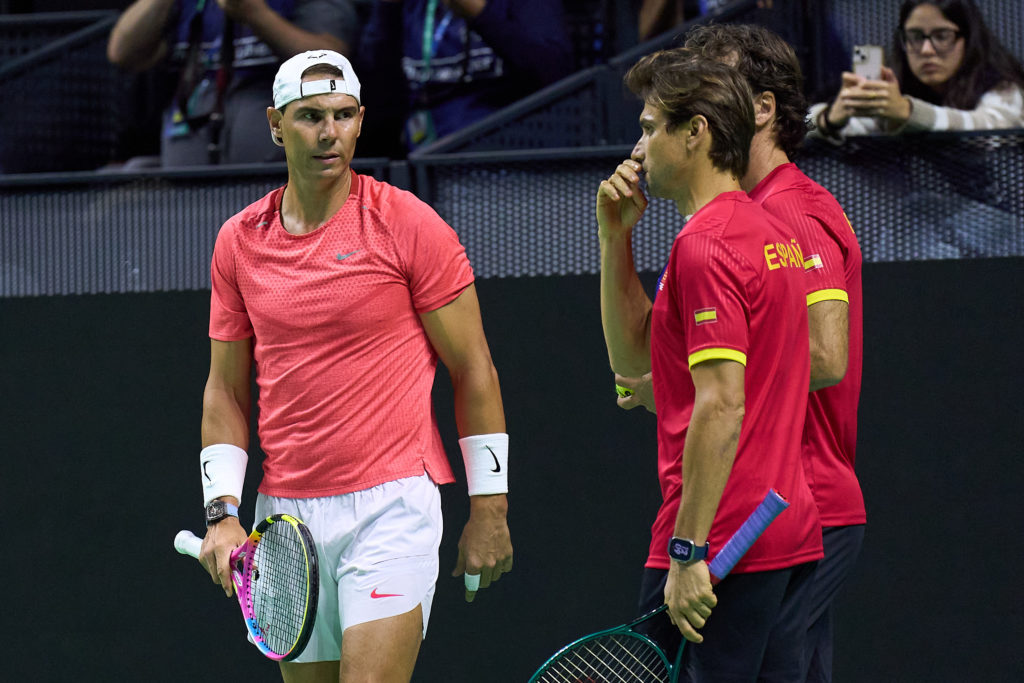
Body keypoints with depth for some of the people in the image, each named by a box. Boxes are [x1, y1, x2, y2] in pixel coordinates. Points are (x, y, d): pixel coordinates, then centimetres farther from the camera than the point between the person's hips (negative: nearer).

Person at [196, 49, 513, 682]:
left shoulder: (410, 225, -4)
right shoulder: (239, 241, 8)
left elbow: (473, 370, -1)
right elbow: (227, 389, 14)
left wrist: (490, 509, -3)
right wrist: (222, 512, 3)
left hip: (392, 505, -5)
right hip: (287, 514, 5)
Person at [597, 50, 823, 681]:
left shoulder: (704, 245, -13)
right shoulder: (773, 233, 17)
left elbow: (723, 407, -21)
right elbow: (632, 356, 24)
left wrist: (689, 551, -21)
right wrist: (616, 235, 15)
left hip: (723, 552, -9)